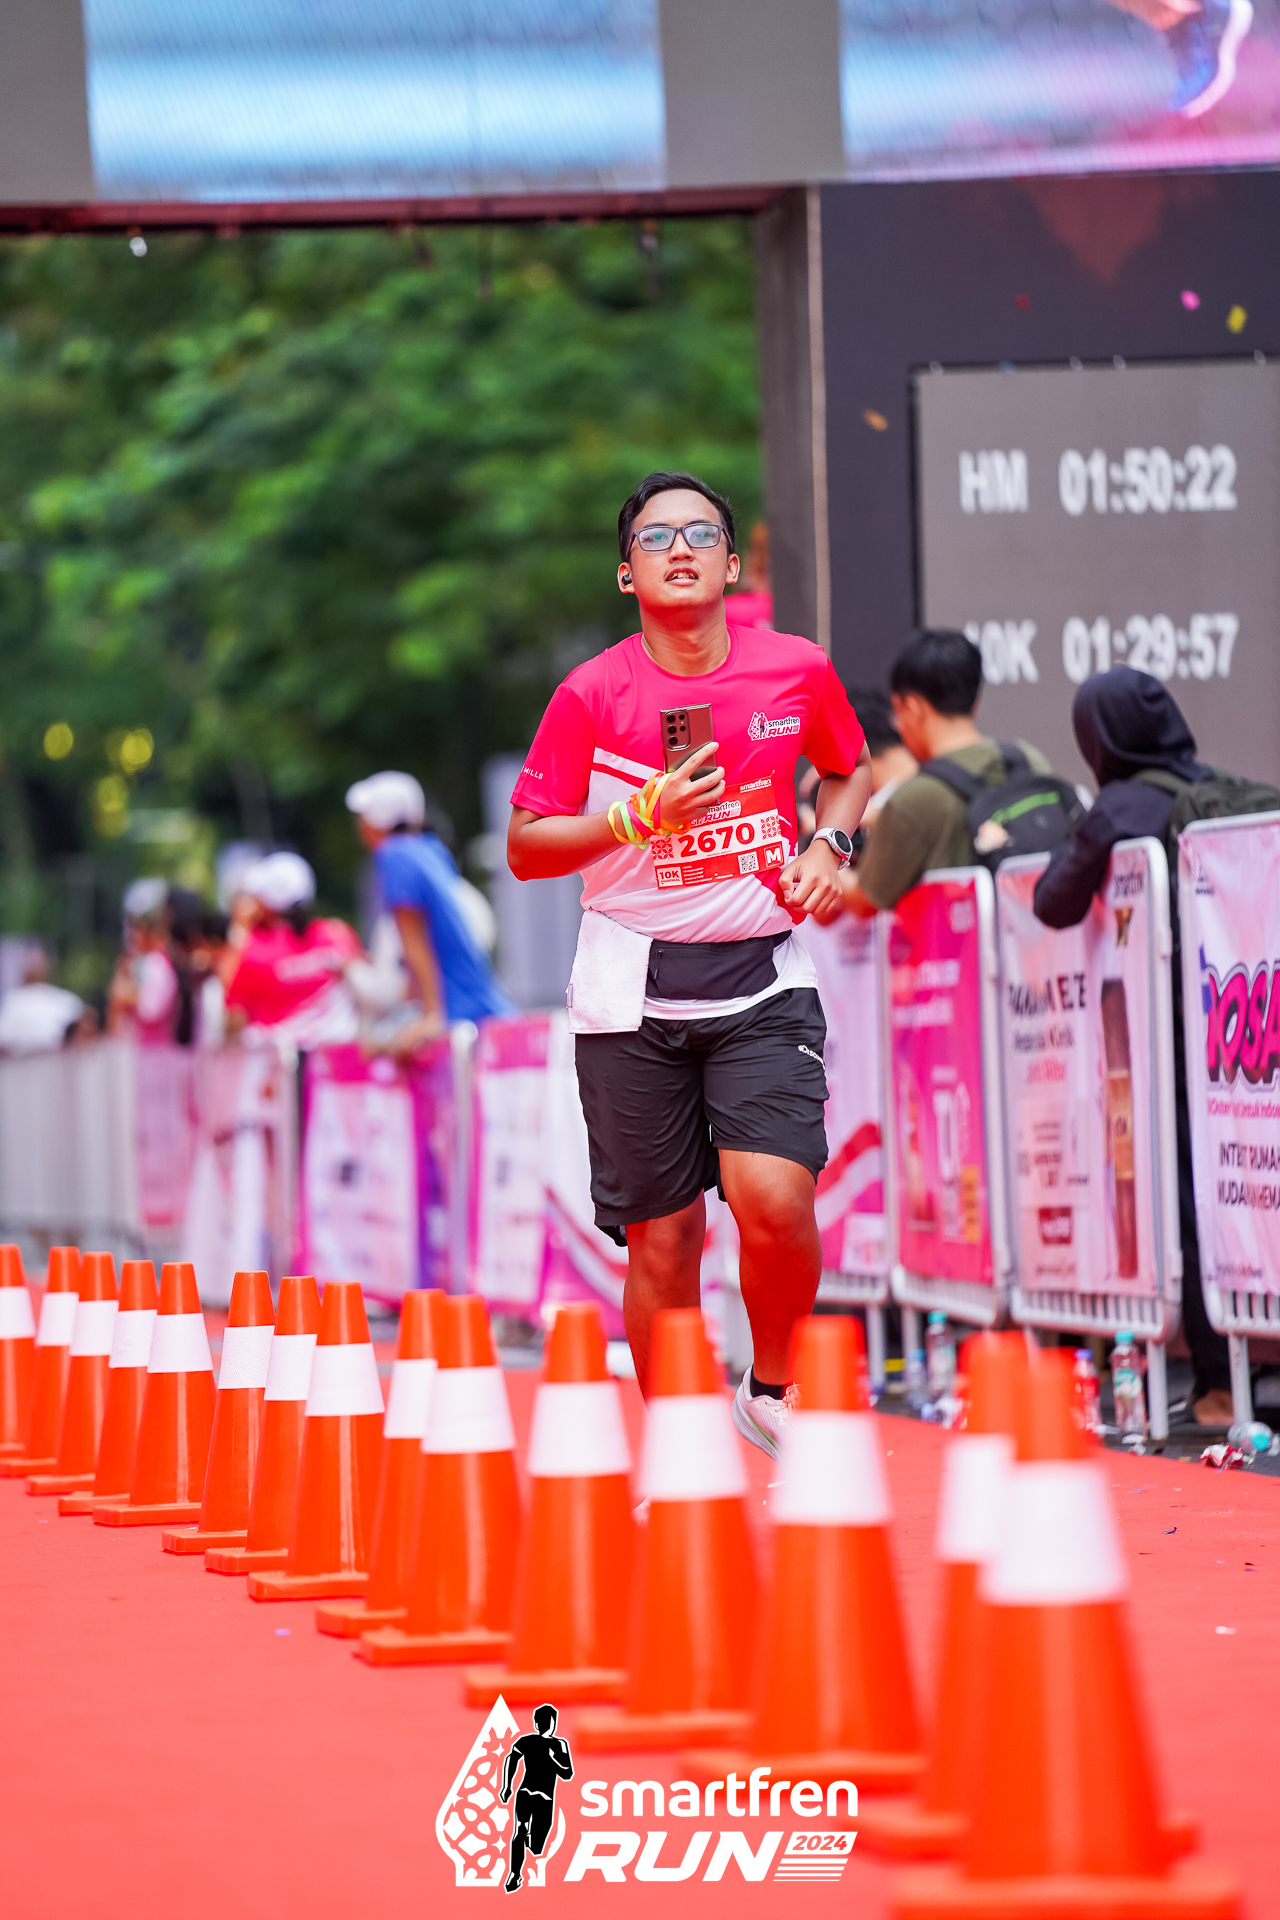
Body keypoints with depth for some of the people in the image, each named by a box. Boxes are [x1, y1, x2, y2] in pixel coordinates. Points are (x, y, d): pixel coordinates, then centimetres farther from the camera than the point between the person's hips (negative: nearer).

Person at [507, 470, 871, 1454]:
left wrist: (828, 842, 2)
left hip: (762, 975, 0)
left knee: (774, 1198, -20)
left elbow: (852, 769, 22)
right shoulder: (592, 694, -4)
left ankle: (771, 1392, 7)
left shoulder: (798, 671, 1)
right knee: (663, 1236, 1)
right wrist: (642, 816, -13)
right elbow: (525, 848, 1)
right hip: (634, 988, 0)